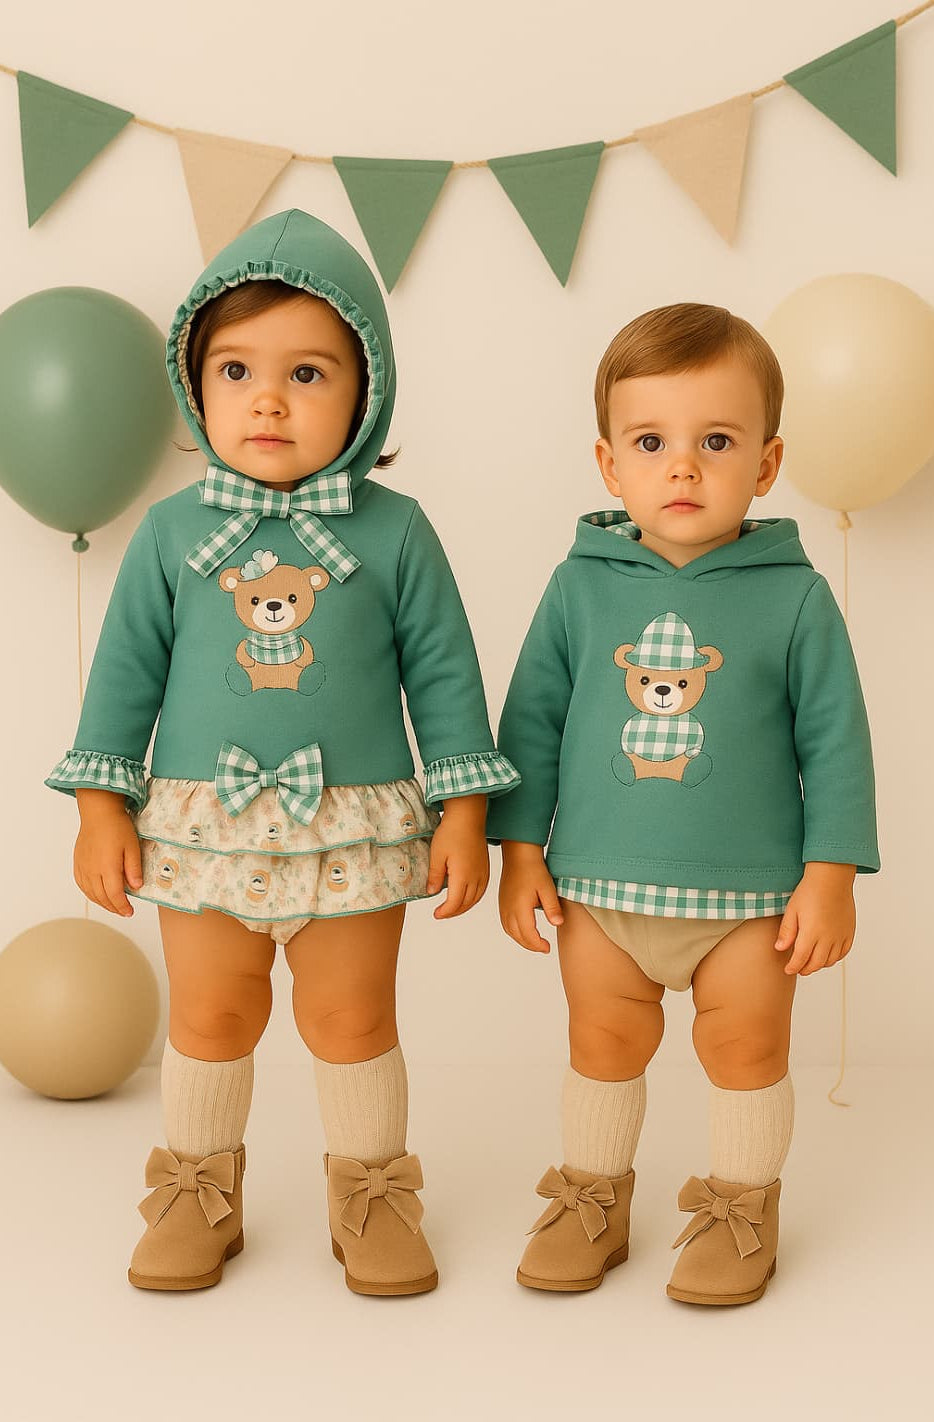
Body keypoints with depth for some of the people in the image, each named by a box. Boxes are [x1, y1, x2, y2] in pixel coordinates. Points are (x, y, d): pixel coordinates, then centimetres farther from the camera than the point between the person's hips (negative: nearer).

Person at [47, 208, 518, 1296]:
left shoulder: (392, 531, -5)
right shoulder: (174, 531, -1)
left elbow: (444, 674, -1)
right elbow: (126, 668, 4)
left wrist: (463, 811, -3)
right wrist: (102, 806, 1)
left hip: (352, 828, -1)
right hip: (200, 826, 1)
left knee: (352, 1019, 10)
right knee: (209, 1017, 13)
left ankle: (370, 1193, 30)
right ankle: (198, 1189, 33)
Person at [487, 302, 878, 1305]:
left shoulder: (794, 598, -8)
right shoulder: (581, 586, -3)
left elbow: (835, 741, -4)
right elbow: (531, 721, 3)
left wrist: (830, 875, -6)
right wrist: (520, 848, 2)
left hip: (750, 893, -1)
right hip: (600, 886, 2)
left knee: (745, 1049, 12)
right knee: (603, 1045, 16)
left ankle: (740, 1207, 34)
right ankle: (593, 1199, 35)